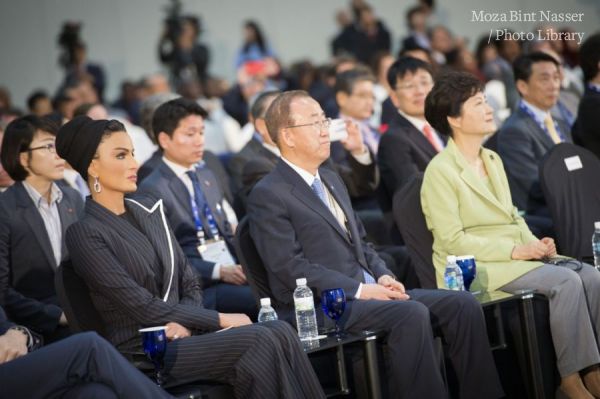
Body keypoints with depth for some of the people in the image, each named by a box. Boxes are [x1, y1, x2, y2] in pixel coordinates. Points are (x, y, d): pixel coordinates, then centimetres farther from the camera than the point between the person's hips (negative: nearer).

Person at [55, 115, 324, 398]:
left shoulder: (149, 212, 16)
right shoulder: (84, 233, -7)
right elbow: (142, 307, -13)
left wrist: (185, 323, -8)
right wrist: (219, 319, -11)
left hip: (184, 335, 7)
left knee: (280, 332, -21)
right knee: (260, 342, -27)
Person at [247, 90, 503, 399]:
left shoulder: (331, 180, 21)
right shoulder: (267, 195, -7)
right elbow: (290, 267, -15)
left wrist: (383, 276, 4)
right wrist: (359, 290, -18)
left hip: (368, 291, 9)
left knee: (462, 304, -7)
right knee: (412, 313, -31)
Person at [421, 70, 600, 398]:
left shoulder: (493, 161, 17)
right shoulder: (440, 171, -8)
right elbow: (453, 240, -14)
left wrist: (535, 244, -2)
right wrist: (513, 250, -19)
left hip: (518, 255, 8)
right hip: (476, 266, -8)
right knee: (565, 281, -26)